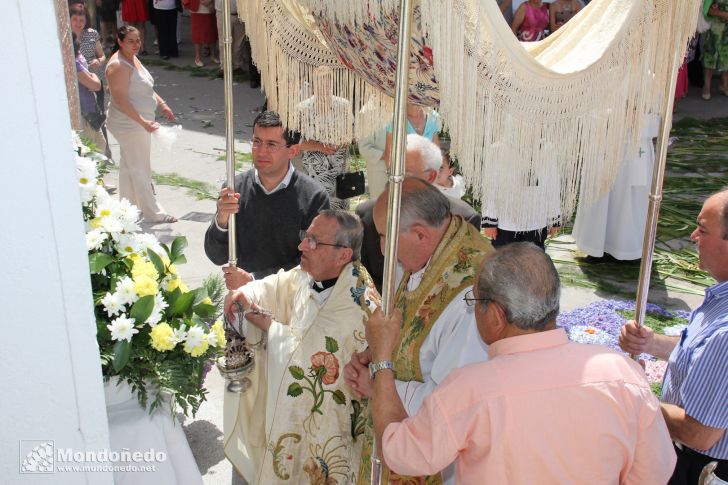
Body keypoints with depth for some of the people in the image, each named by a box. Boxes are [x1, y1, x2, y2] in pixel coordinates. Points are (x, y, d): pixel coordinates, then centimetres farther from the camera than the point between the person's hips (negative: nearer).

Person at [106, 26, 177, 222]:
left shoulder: (132, 59, 10)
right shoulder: (118, 66, -21)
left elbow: (145, 88, 21)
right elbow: (120, 100, -26)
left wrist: (162, 104, 10)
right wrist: (143, 122, -31)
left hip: (135, 123, 10)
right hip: (130, 124, -10)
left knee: (128, 166, 18)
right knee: (140, 169, -2)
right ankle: (153, 214, 7)